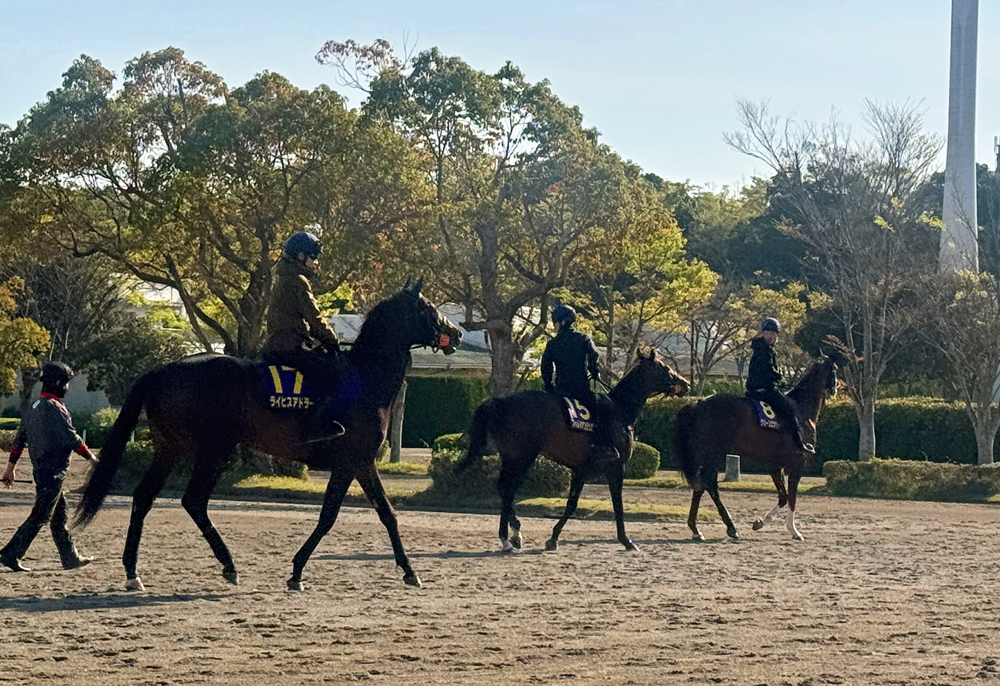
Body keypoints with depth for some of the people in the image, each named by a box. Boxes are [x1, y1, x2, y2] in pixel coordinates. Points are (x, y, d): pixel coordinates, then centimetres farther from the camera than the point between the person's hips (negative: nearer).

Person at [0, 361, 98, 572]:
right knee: (40, 516, -6)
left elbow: (19, 439, 17)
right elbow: (70, 438, -19)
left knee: (59, 514, 15)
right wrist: (91, 457, -7)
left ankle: (70, 557, 21)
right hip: (53, 471, -10)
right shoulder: (55, 408, -16)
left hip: (39, 468, 10)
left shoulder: (34, 407, 13)